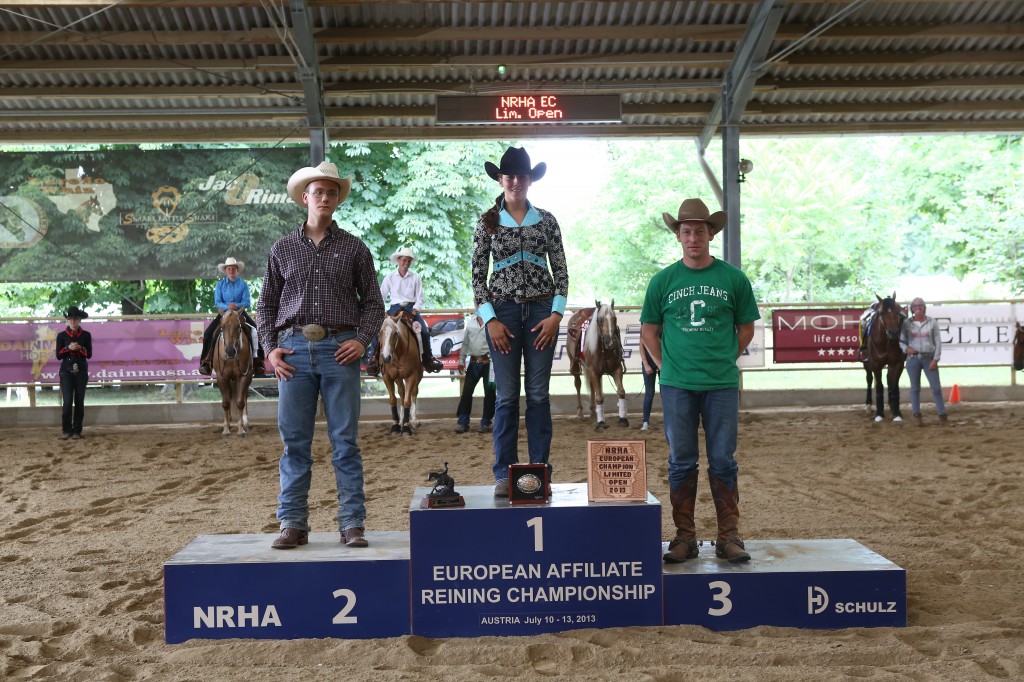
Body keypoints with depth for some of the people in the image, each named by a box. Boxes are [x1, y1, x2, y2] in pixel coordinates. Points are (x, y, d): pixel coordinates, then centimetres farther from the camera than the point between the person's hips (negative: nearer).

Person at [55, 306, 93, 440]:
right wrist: (68, 348, -16)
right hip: (66, 371, -1)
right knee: (67, 402, -7)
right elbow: (58, 355, 0)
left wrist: (80, 348, -17)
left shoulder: (86, 335, 4)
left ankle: (77, 431, 9)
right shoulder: (61, 335, 3)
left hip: (81, 372, 1)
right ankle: (66, 430, 4)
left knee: (79, 402, 2)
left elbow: (89, 354, 0)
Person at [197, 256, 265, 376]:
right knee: (208, 333, -16)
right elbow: (217, 302, -5)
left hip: (241, 313, -1)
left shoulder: (243, 284, 0)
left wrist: (237, 305, -25)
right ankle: (206, 362, -8)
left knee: (256, 331, -20)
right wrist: (227, 306, -25)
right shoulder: (220, 285, 3)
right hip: (224, 313, 1)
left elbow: (247, 302, -6)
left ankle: (257, 360, -13)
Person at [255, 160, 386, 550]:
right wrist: (269, 348, 1)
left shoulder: (353, 248, 8)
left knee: (345, 441, 1)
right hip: (294, 348, 1)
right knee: (294, 441, 5)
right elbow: (266, 304, 14)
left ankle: (352, 524, 8)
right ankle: (293, 524, 14)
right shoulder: (283, 249, 11)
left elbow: (373, 302, 9)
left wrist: (362, 340, -6)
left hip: (339, 350, -1)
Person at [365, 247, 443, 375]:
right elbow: (381, 297, 7)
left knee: (424, 331, -20)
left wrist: (415, 309, -13)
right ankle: (372, 359, -17)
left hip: (411, 308, 0)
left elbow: (420, 297, 4)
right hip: (395, 308, 0)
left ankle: (428, 359, -4)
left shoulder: (415, 278, 5)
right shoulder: (390, 278, 6)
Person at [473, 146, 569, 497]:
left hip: (542, 310, 1)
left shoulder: (546, 220, 6)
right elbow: (478, 276, 3)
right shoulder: (487, 222, 4)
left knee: (538, 395, 4)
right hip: (503, 310, -1)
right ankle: (504, 475, 10)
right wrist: (490, 319, -6)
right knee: (506, 397, 2)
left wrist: (556, 314, -5)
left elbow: (561, 271, 6)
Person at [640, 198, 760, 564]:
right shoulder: (663, 281, 3)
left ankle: (729, 535, 16)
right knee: (681, 462, 7)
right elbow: (648, 331, 10)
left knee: (723, 461, 5)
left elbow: (746, 329, 11)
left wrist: (723, 360, 5)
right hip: (677, 385, 1)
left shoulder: (733, 278, 2)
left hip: (722, 385, 0)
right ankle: (684, 536, 17)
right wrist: (667, 366, 3)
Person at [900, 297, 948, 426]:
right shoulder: (907, 323, 0)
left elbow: (938, 342, -1)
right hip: (913, 358, 0)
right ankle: (917, 416, 14)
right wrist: (906, 349, -17)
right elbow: (901, 341, 4)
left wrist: (935, 359, -8)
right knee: (915, 387, 6)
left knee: (936, 387, 0)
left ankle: (942, 415, 9)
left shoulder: (932, 322, 0)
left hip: (929, 358, 0)